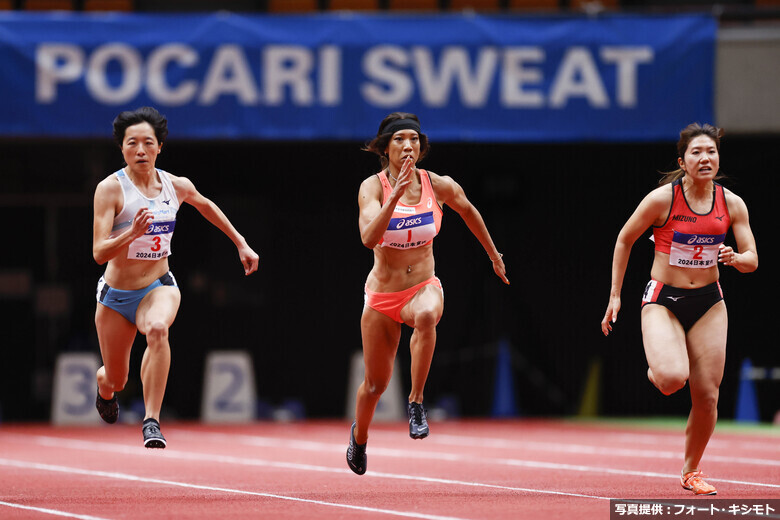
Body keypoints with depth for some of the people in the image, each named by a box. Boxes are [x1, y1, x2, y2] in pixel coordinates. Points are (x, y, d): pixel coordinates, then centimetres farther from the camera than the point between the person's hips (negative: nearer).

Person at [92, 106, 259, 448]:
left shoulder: (177, 186, -4)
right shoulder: (110, 189, -16)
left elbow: (205, 205, 21)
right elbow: (99, 253, -22)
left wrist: (240, 243, 24)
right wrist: (132, 233, -40)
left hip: (158, 288, 1)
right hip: (116, 294, -1)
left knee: (158, 329, -36)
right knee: (116, 379, 12)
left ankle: (152, 421, -35)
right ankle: (105, 389, 53)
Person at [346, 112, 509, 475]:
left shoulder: (440, 186, -8)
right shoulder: (373, 187, -15)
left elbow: (467, 210, 15)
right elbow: (369, 238, -32)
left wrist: (493, 255, 25)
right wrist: (397, 194, -41)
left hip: (423, 288, 0)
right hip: (382, 295, 0)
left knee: (426, 315, -39)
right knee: (376, 384, 9)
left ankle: (416, 401, -26)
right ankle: (359, 435, 43)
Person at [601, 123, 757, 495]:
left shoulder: (732, 204, -4)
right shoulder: (663, 199, -13)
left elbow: (752, 260, 2)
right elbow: (624, 241, 0)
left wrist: (735, 258, -23)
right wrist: (615, 295, -1)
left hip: (708, 302, 3)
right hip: (663, 300, -3)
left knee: (707, 395, 1)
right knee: (673, 377, -29)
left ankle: (691, 471, 23)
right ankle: (655, 374, 10)